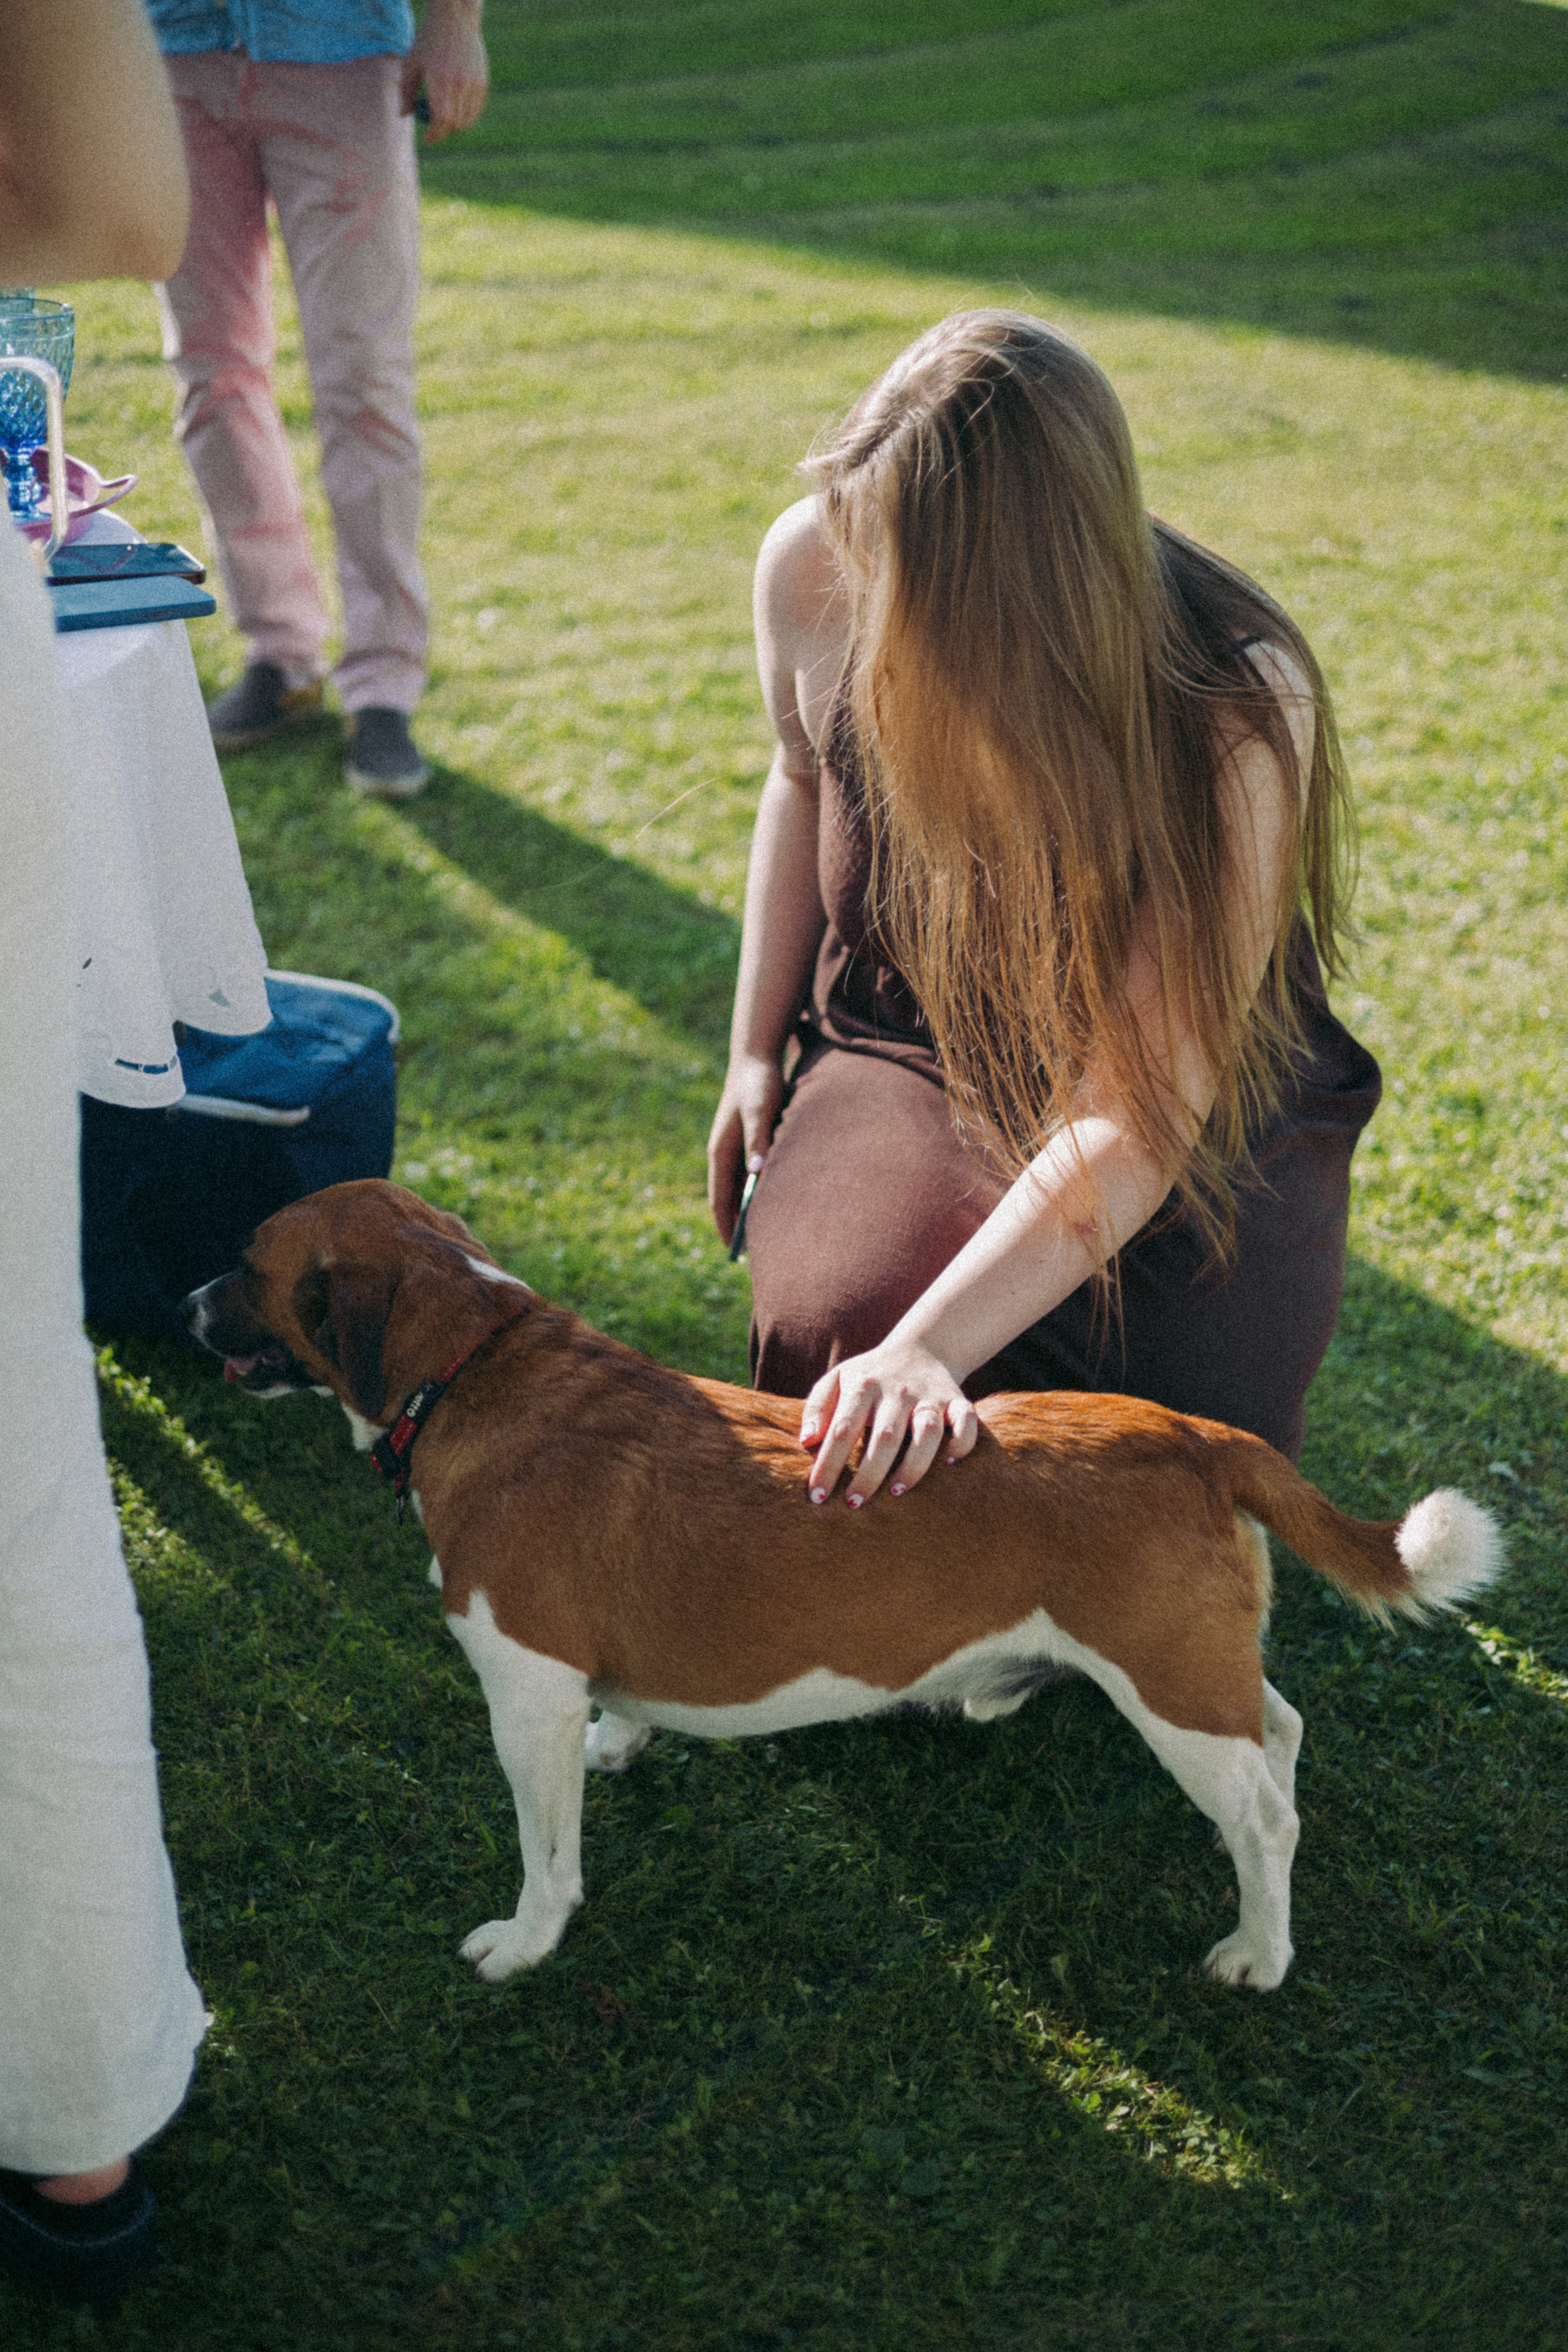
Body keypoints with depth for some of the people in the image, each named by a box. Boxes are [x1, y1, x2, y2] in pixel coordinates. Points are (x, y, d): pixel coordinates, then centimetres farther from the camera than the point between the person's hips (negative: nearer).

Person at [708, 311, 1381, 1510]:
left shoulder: (1237, 713, -30)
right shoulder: (816, 568, -17)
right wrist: (756, 1050, 9)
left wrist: (926, 1349, -45)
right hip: (907, 1053, 2)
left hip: (1197, 1097, -2)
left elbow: (1142, 1117, -33)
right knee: (837, 1321, -29)